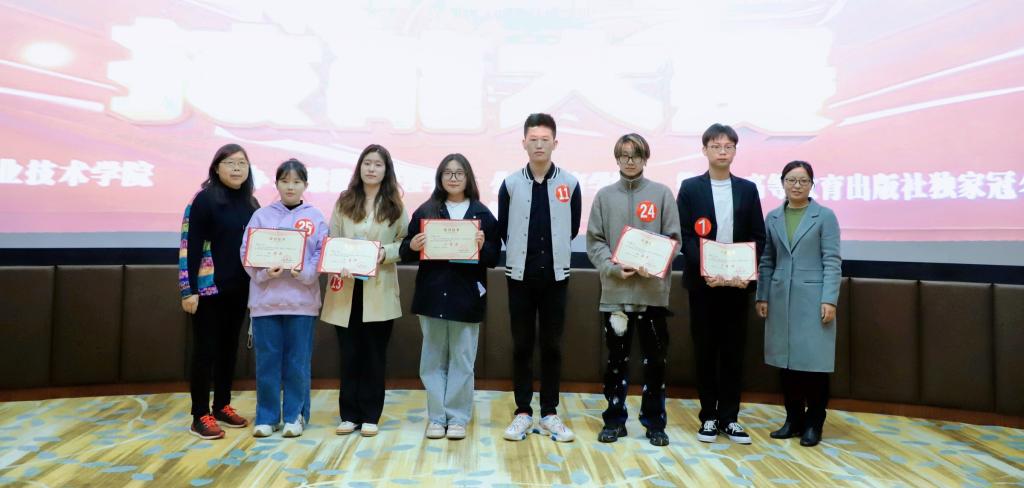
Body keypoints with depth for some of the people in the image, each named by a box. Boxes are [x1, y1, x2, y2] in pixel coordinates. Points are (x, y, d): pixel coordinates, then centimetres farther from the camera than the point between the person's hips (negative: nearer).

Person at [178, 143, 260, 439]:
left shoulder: (251, 204, 9)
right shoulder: (204, 199, -8)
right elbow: (190, 246, -12)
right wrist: (189, 289, -18)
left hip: (238, 289, 6)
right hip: (208, 287, -6)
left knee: (229, 347, 13)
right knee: (205, 349, 0)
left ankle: (222, 406, 26)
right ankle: (200, 416, 8)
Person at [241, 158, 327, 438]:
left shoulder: (315, 217, 4)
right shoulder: (261, 215, 6)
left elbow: (323, 255, -2)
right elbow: (247, 252, 1)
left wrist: (304, 272, -18)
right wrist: (264, 272, -16)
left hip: (302, 299, -1)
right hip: (265, 298, 1)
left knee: (298, 362, 6)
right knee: (267, 361, 6)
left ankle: (295, 415, 18)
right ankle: (267, 417, 18)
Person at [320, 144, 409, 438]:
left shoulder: (395, 205, 4)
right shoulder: (344, 202, 7)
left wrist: (385, 253, -17)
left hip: (379, 291, -1)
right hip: (346, 289, 1)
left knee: (374, 355, 6)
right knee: (349, 354, 7)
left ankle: (370, 416, 16)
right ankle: (349, 415, 17)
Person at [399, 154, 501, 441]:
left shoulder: (482, 213, 2)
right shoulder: (425, 211, 6)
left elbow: (494, 258, 1)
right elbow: (405, 253, 7)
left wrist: (482, 247, -19)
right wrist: (412, 246, -14)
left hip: (466, 297, -1)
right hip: (432, 295, 2)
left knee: (462, 360, 4)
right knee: (433, 359, 8)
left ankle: (458, 417, 15)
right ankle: (436, 417, 18)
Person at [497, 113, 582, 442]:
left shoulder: (569, 184, 0)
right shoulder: (510, 184, 1)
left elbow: (572, 229, 8)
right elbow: (503, 230, 8)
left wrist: (551, 253, 10)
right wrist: (523, 254, 8)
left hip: (555, 275, 0)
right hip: (520, 275, 0)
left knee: (552, 345, 7)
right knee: (521, 345, 6)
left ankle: (550, 413, 17)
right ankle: (523, 412, 16)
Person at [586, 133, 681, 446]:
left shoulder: (662, 193, 5)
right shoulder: (605, 196, 7)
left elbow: (673, 238, 2)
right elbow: (594, 241, 3)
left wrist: (653, 266, -14)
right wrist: (612, 268, -12)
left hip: (653, 290, 0)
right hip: (615, 291, 1)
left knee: (655, 359, 6)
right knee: (616, 359, 9)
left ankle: (654, 422, 19)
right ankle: (614, 420, 20)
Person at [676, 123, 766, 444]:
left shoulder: (748, 189, 9)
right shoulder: (690, 188, 3)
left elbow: (758, 237, 6)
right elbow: (685, 236, -4)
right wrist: (704, 270, -16)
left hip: (737, 282, 2)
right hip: (702, 282, -1)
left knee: (734, 350, 5)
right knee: (705, 350, 4)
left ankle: (729, 417, 14)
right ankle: (709, 416, 14)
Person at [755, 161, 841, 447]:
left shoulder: (824, 216, -1)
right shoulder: (772, 218, 10)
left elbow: (832, 261, -5)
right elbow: (767, 261, 11)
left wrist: (829, 300, -12)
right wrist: (762, 296, 5)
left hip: (812, 298, -4)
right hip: (780, 299, 4)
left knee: (814, 360, 0)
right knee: (786, 360, 8)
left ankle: (813, 424, 14)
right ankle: (793, 419, 21)